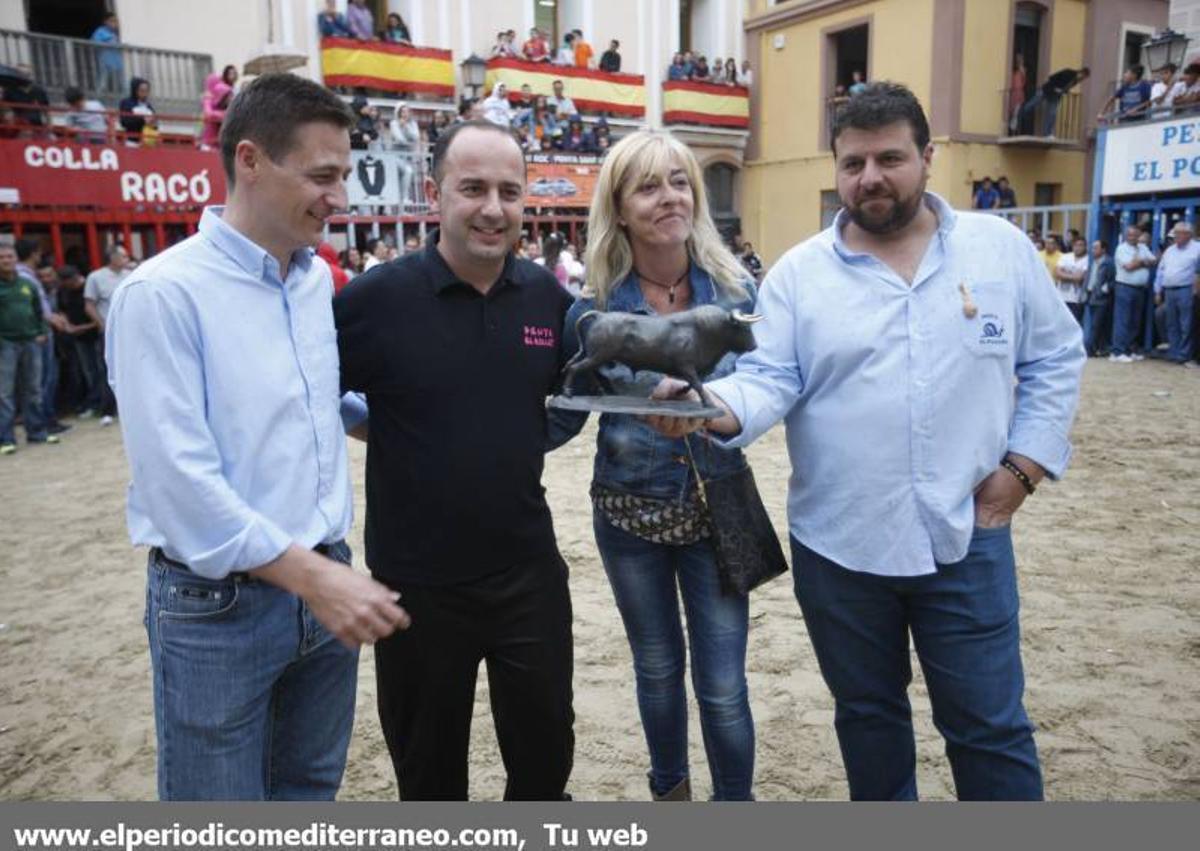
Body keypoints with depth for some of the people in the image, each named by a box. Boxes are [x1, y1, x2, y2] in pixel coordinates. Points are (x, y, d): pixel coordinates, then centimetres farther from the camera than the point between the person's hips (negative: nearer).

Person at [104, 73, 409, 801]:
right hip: (218, 604, -6)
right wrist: (311, 576, -22)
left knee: (310, 794, 22)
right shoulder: (164, 293, -15)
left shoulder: (320, 281, 6)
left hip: (324, 582, 6)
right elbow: (179, 477, -21)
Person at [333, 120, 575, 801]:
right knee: (428, 767, 20)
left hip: (530, 571, 3)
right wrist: (388, 430, -8)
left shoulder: (549, 295, -2)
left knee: (547, 750, 21)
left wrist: (518, 440, 2)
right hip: (418, 583, -2)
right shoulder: (377, 296, -14)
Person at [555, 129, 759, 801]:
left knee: (723, 686, 5)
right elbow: (565, 412, 0)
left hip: (716, 509, 0)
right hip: (629, 513, 1)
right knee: (657, 671, 19)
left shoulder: (736, 288, -6)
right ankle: (671, 789, 44)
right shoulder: (594, 309, -7)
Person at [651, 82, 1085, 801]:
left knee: (990, 725, 10)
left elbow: (1055, 359, 8)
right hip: (838, 544, 1)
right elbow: (770, 380, -9)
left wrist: (1024, 465, -2)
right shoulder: (798, 272, -2)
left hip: (967, 537, 0)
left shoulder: (1002, 249, 2)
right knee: (868, 713, 19)